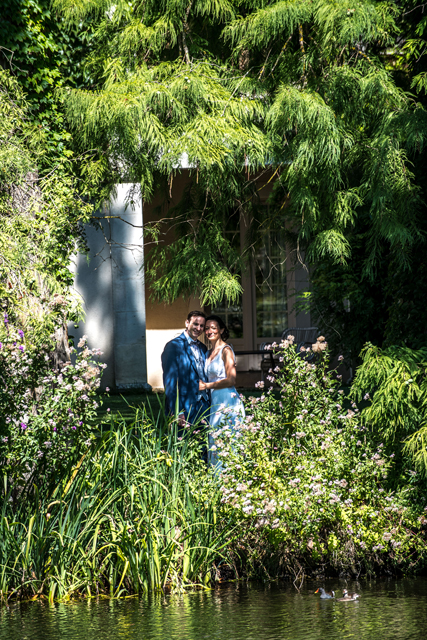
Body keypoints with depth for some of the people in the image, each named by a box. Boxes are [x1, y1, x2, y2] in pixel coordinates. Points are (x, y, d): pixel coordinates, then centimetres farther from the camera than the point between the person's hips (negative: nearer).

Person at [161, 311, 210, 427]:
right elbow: (170, 382, -11)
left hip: (204, 407, 7)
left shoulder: (202, 348, 17)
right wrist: (177, 412, -17)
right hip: (185, 408, -7)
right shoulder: (174, 346, -6)